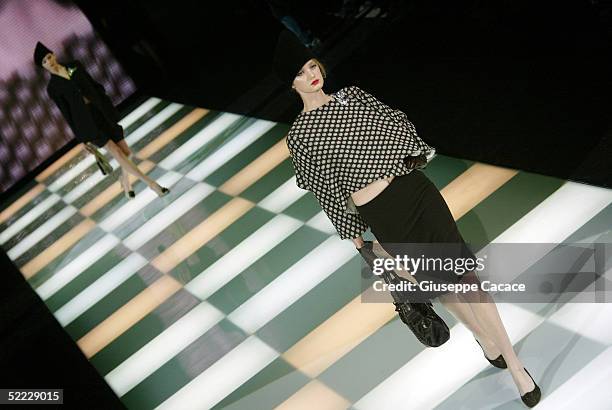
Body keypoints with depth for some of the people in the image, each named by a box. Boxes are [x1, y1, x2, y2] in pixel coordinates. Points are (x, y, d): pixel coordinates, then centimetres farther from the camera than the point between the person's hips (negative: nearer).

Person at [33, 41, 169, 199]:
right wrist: (81, 139, 2)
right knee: (116, 152, -19)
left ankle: (125, 180, 32)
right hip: (86, 123, -5)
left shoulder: (75, 66, 9)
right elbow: (67, 114, 1)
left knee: (126, 152, 3)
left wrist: (111, 111, 14)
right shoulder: (53, 88, 0)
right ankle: (150, 182, -16)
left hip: (102, 113, 5)